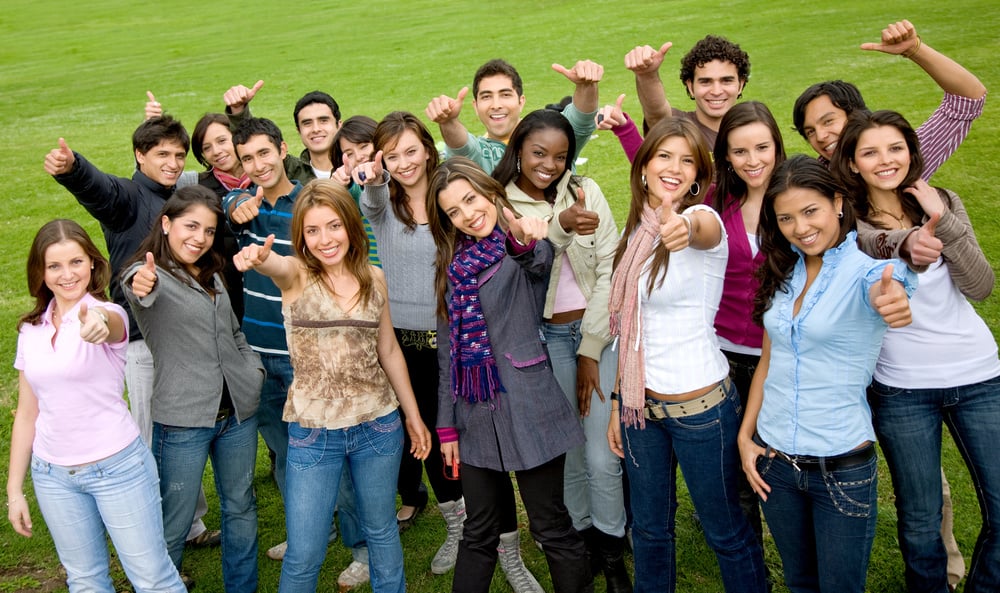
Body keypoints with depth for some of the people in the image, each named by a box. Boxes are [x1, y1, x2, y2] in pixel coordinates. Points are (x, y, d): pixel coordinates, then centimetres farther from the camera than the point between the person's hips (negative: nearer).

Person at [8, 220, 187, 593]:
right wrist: (14, 490, 9)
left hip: (118, 467, -5)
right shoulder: (30, 331, 4)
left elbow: (112, 323, -39)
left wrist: (99, 322, -62)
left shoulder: (108, 315, -11)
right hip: (52, 476, 5)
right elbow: (27, 413, 9)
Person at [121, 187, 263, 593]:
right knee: (174, 525, 4)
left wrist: (253, 367, 6)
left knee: (240, 508, 18)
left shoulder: (212, 275, 12)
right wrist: (141, 285, -57)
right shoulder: (147, 274, -8)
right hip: (182, 421, -6)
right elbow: (139, 290, -34)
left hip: (238, 410, 7)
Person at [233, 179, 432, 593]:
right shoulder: (296, 275, -7)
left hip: (378, 426, 3)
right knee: (303, 554, 5)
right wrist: (257, 257, -57)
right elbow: (275, 265, -33)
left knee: (382, 533, 19)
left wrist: (413, 415, 13)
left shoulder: (373, 278, 2)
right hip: (313, 433, -2)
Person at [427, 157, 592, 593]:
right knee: (478, 534, 15)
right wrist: (446, 424, 10)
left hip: (528, 409, -5)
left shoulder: (528, 246, -5)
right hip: (476, 417, 5)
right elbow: (449, 350, 12)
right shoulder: (453, 266, 10)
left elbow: (540, 263, -32)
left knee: (551, 528, 6)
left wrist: (524, 241, -55)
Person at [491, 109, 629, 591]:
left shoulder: (585, 191, -1)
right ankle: (581, 539, 31)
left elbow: (609, 269, -4)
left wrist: (591, 351, -7)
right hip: (545, 339, 0)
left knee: (602, 458, -4)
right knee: (567, 452, 7)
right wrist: (559, 225, -30)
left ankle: (612, 554, 19)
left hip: (600, 332, 0)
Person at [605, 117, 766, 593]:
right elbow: (631, 328, 10)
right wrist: (618, 401, 11)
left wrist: (684, 228, -66)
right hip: (639, 402, 6)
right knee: (648, 527, 20)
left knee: (725, 532, 11)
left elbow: (700, 229, -43)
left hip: (700, 405, -6)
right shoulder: (637, 230, 4)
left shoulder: (705, 219, -14)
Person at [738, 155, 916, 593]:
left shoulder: (866, 267, -13)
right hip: (773, 461, 5)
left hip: (842, 468, -5)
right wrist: (745, 436, 2)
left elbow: (884, 289, -39)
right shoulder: (784, 273, 3)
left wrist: (893, 300, -62)